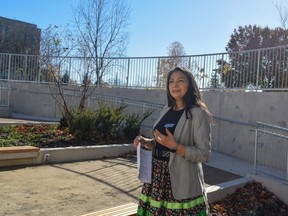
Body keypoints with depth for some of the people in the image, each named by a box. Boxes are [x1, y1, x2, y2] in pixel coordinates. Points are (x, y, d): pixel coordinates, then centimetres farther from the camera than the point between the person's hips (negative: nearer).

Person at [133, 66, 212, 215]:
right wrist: (146, 142, -2)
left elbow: (204, 154, -15)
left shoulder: (198, 113, -12)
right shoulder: (167, 110, 8)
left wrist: (175, 145, -25)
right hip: (158, 175, 6)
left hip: (182, 181, -6)